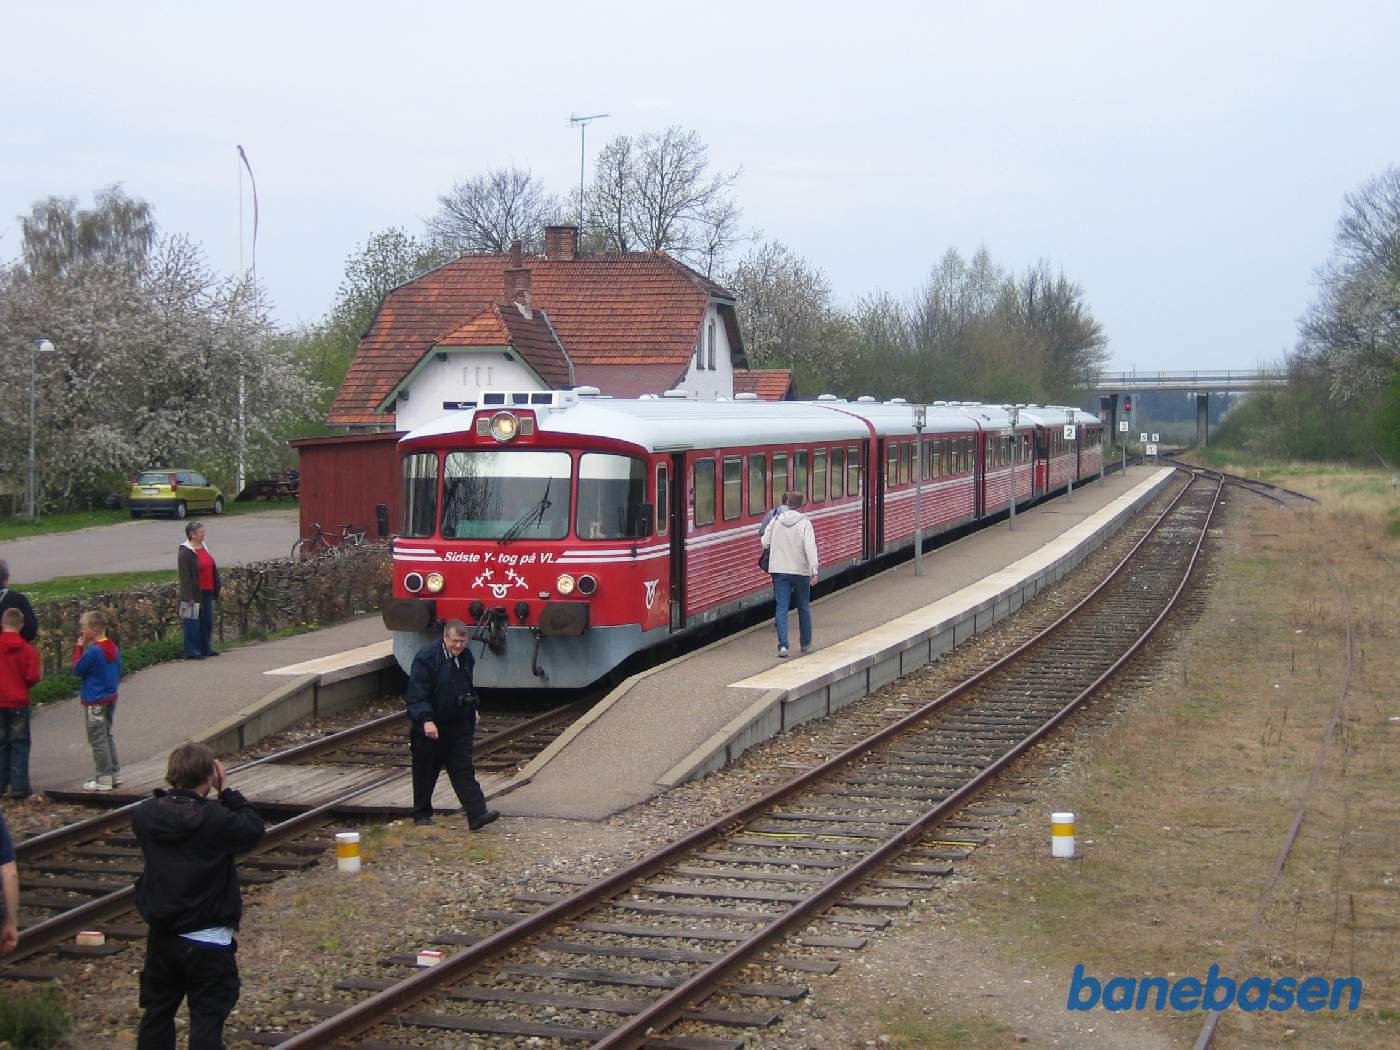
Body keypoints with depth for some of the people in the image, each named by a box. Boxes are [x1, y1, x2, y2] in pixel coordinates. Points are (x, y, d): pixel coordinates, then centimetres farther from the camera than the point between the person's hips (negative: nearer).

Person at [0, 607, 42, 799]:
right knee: (19, 744, 5)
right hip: (18, 702, -2)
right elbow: (32, 677, -12)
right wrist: (39, 676, 9)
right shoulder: (26, 649, -10)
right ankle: (18, 786, 2)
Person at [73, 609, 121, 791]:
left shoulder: (93, 651, -22)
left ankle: (104, 779, 3)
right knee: (107, 736, 19)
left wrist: (79, 648, -8)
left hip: (95, 702, -9)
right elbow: (118, 672, 12)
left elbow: (77, 669, -12)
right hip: (111, 697, 9)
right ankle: (115, 773, 24)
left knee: (98, 740, -1)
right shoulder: (113, 648, 4)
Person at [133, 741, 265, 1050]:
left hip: (160, 936, 5)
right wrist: (226, 791, -2)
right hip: (207, 941, -5)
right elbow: (254, 830, -5)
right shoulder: (217, 820, -21)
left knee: (157, 1013, 19)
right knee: (207, 1020, 1)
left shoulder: (144, 814, -6)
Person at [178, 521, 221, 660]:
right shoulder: (185, 553, -13)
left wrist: (215, 589, 19)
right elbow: (185, 577, -16)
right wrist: (189, 596, -20)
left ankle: (206, 649, 24)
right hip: (195, 593, -8)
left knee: (207, 622, 14)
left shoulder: (204, 547, 12)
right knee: (193, 623, -3)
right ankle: (192, 652, 2)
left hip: (207, 592, 8)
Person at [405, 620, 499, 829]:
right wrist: (426, 720, -27)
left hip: (459, 725, 5)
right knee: (426, 772, 8)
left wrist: (472, 708, 26)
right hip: (430, 727, -5)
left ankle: (477, 814, -10)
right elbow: (417, 693, -19)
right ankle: (422, 814, 22)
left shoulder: (466, 657, 7)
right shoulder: (426, 658, -15)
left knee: (463, 770, -1)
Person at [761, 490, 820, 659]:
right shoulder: (804, 523, -8)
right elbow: (810, 547, -17)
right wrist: (814, 570, -19)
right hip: (801, 570, -1)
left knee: (781, 608, 1)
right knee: (804, 608, 14)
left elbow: (765, 543, 3)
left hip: (779, 570, 1)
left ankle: (783, 645, -13)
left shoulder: (776, 521, 0)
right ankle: (806, 645, 25)